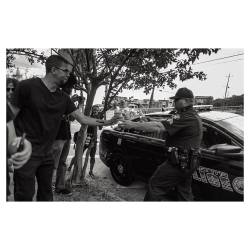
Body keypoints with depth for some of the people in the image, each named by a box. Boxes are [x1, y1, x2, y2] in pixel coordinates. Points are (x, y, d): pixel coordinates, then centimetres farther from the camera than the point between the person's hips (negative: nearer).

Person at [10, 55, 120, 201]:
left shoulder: (64, 98, 4)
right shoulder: (28, 86, -12)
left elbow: (83, 119, 6)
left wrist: (105, 123, -2)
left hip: (46, 153, 6)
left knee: (46, 193, 18)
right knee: (25, 195, 4)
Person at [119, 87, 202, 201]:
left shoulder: (185, 117, -21)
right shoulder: (194, 116, 13)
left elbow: (158, 127, -28)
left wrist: (133, 125, -26)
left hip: (178, 163, -10)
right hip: (188, 164, 10)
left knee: (155, 185, 2)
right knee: (184, 194, 21)